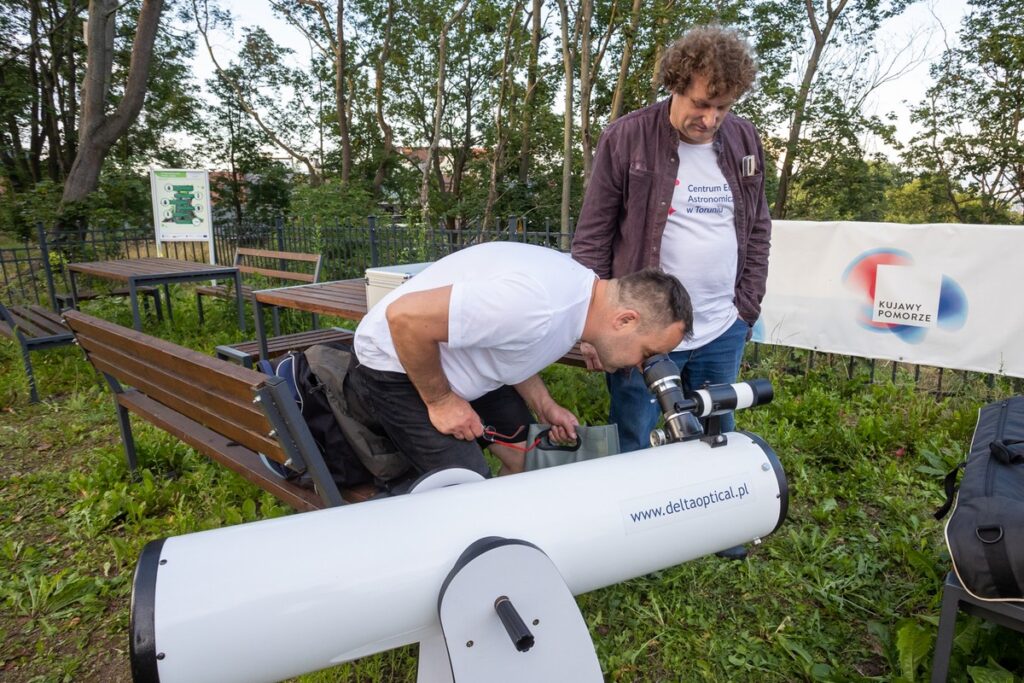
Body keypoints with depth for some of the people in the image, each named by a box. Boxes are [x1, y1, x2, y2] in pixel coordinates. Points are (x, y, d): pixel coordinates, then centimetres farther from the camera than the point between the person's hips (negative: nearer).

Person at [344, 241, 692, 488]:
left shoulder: (580, 289, -4)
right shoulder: (538, 304, -35)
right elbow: (404, 317, -33)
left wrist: (544, 407, -3)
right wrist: (440, 401, -20)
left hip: (457, 363, 9)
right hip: (395, 366, -8)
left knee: (527, 461, 7)